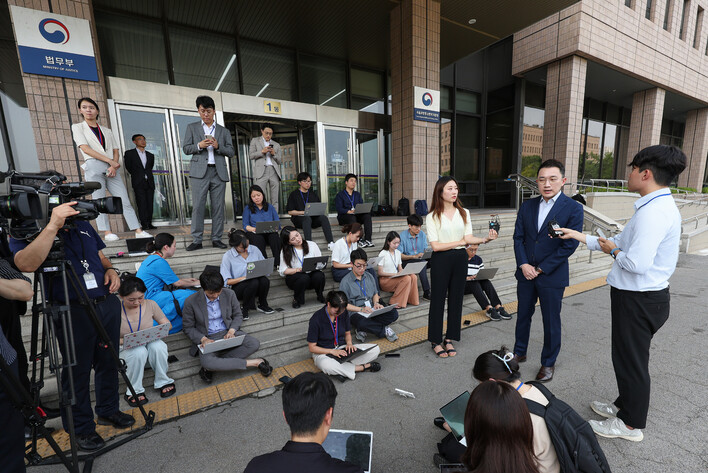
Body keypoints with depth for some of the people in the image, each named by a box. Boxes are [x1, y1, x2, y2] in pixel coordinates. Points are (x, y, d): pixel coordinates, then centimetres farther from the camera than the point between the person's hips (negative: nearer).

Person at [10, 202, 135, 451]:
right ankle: (81, 428, 28)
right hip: (74, 312, -5)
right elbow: (26, 264, -28)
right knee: (78, 371, 8)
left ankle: (108, 410, 37)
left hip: (107, 302, 6)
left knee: (108, 362, 17)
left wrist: (110, 269, 0)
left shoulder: (82, 224, 11)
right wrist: (52, 226, -33)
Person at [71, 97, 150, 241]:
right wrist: (109, 161, -10)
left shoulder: (107, 131, 22)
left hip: (111, 168, 3)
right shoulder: (77, 127, 12)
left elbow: (116, 152, 15)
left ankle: (138, 231, -11)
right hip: (94, 166, -2)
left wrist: (114, 165, -5)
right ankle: (107, 232, -4)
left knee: (124, 200, -6)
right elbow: (85, 149, -2)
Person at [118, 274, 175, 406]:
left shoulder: (150, 304, -9)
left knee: (158, 346, -33)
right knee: (139, 351, -36)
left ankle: (162, 382, -10)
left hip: (149, 343, 2)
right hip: (125, 350, -1)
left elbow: (167, 324, 2)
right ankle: (134, 391, -14)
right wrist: (124, 341, -28)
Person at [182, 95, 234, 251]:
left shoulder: (224, 131, 18)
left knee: (218, 206, -1)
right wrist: (199, 146, -9)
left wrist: (218, 146, -8)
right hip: (199, 171, -1)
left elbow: (231, 152, 10)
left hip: (219, 172, 1)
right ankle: (196, 240, -2)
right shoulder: (192, 128, 17)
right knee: (198, 206, -6)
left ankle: (216, 239, 6)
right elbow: (185, 148, 10)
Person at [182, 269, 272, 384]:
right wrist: (203, 339, -18)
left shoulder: (229, 295, -5)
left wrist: (232, 330, -13)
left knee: (254, 344, -24)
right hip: (208, 339, -2)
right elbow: (188, 328, 0)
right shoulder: (191, 302, -10)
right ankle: (254, 363, -25)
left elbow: (238, 316, 7)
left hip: (227, 333, 2)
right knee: (206, 362, -36)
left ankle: (210, 367, -19)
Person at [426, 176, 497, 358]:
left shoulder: (464, 213, 7)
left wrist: (486, 239, -20)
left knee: (456, 299, 10)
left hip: (460, 259, 4)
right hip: (441, 261, -4)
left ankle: (449, 339, 26)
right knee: (438, 300, 3)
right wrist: (460, 242, -7)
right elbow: (436, 246, -12)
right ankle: (436, 341, 19)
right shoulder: (432, 217, -6)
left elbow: (469, 238, -2)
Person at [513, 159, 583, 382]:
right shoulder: (527, 206, 3)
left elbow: (569, 245, -13)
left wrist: (541, 269, -14)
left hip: (552, 276, -4)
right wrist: (523, 264, -10)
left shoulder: (573, 208, -9)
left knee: (551, 322, 10)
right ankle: (519, 353, 36)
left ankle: (548, 363, 30)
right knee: (523, 315, 17)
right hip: (525, 273, 4)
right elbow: (518, 237, 3)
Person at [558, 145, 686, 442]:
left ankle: (631, 424, 29)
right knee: (627, 356, 24)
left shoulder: (654, 211, -25)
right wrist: (582, 237, 15)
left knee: (631, 360, 8)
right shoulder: (659, 206, 8)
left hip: (639, 300, -10)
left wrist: (613, 251, -12)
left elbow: (636, 263, -31)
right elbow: (624, 242, 15)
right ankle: (625, 405, 44)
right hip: (641, 296, 10)